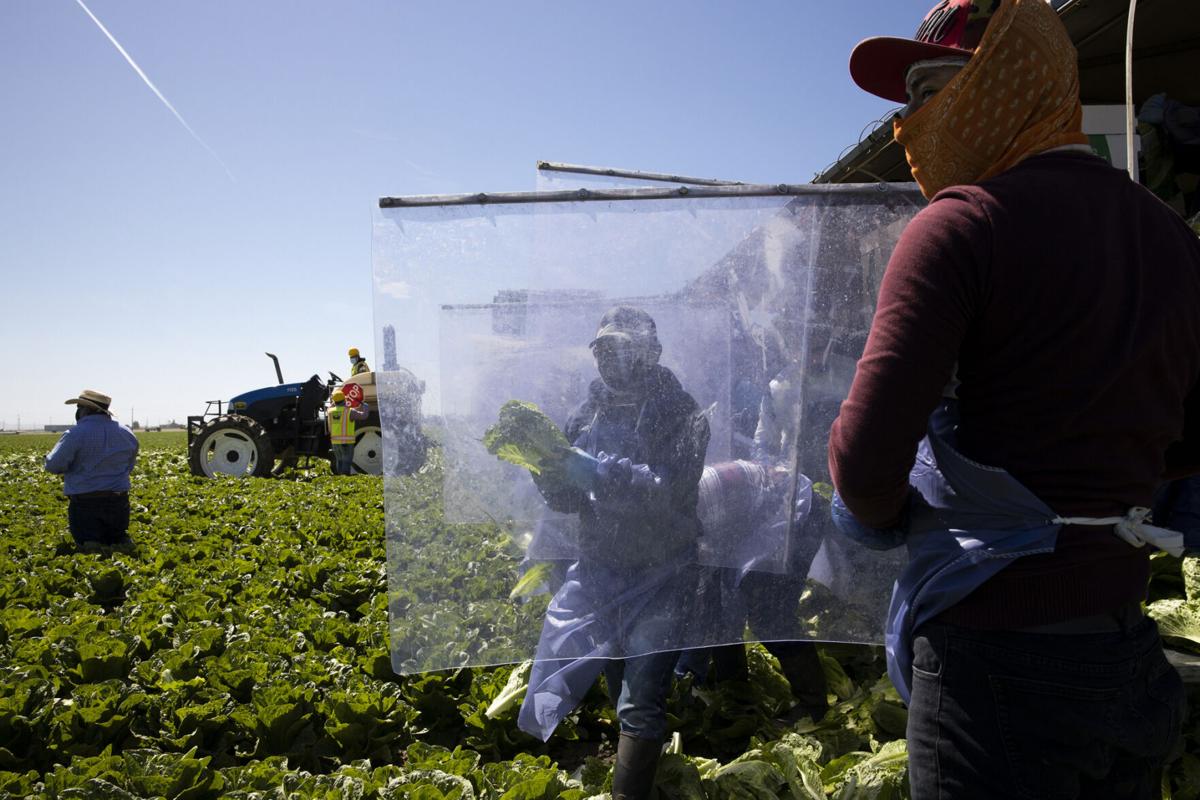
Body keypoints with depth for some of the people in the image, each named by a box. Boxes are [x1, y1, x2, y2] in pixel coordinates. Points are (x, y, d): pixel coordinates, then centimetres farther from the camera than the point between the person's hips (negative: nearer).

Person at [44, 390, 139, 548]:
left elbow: (53, 465, -11)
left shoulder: (76, 434, -13)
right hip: (118, 503, 5)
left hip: (85, 505, -5)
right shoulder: (127, 434, 7)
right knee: (118, 541, 14)